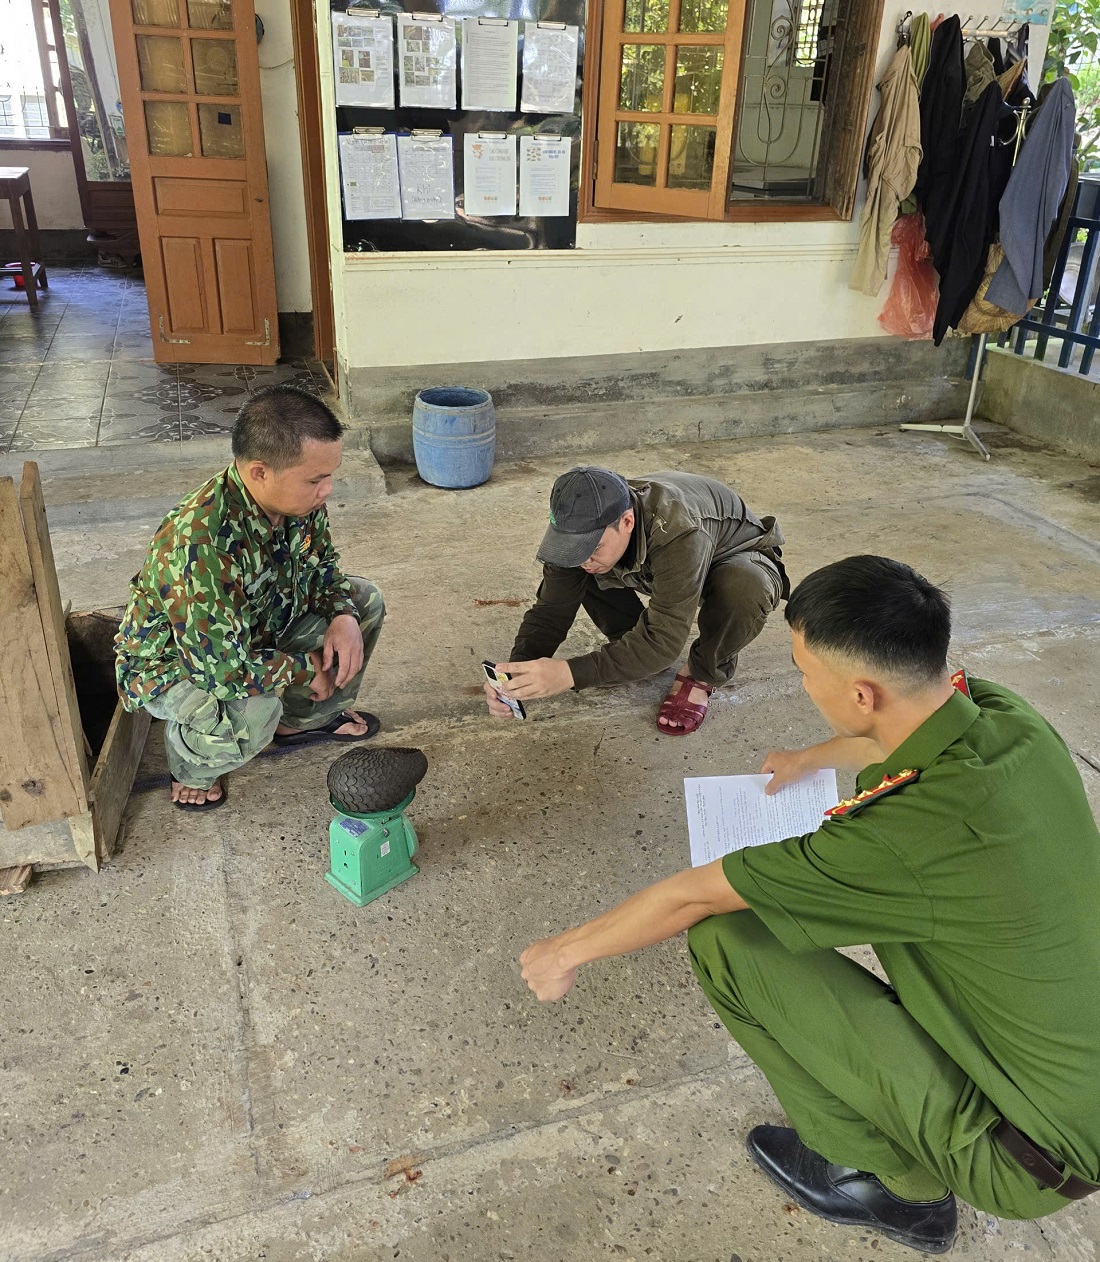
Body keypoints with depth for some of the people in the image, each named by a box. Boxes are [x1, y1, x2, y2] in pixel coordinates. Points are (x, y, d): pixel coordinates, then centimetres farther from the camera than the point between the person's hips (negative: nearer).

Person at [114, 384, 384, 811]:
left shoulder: (297, 498, -18)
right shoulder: (201, 544, -42)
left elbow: (320, 560, 3)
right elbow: (221, 667, -38)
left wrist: (343, 615, -17)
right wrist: (303, 669, -22)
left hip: (259, 625, 8)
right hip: (172, 662, -7)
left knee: (364, 601, 0)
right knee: (251, 713, -38)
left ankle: (303, 720, 20)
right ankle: (192, 766, 1)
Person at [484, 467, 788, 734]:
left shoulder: (679, 533, -45)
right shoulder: (583, 527, -26)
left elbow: (664, 640, -46)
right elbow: (550, 610, -20)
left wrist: (571, 673, -54)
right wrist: (518, 668, -39)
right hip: (658, 568, 5)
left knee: (745, 589, -41)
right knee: (573, 577, -18)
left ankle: (703, 673, -11)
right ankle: (635, 646, 4)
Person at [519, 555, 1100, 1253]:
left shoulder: (903, 839, -35)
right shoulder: (1008, 715, -13)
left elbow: (692, 897, -21)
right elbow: (898, 738, 14)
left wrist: (566, 951, -4)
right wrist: (812, 757, 33)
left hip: (1035, 1161, -7)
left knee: (725, 940, -15)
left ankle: (904, 1184, 6)